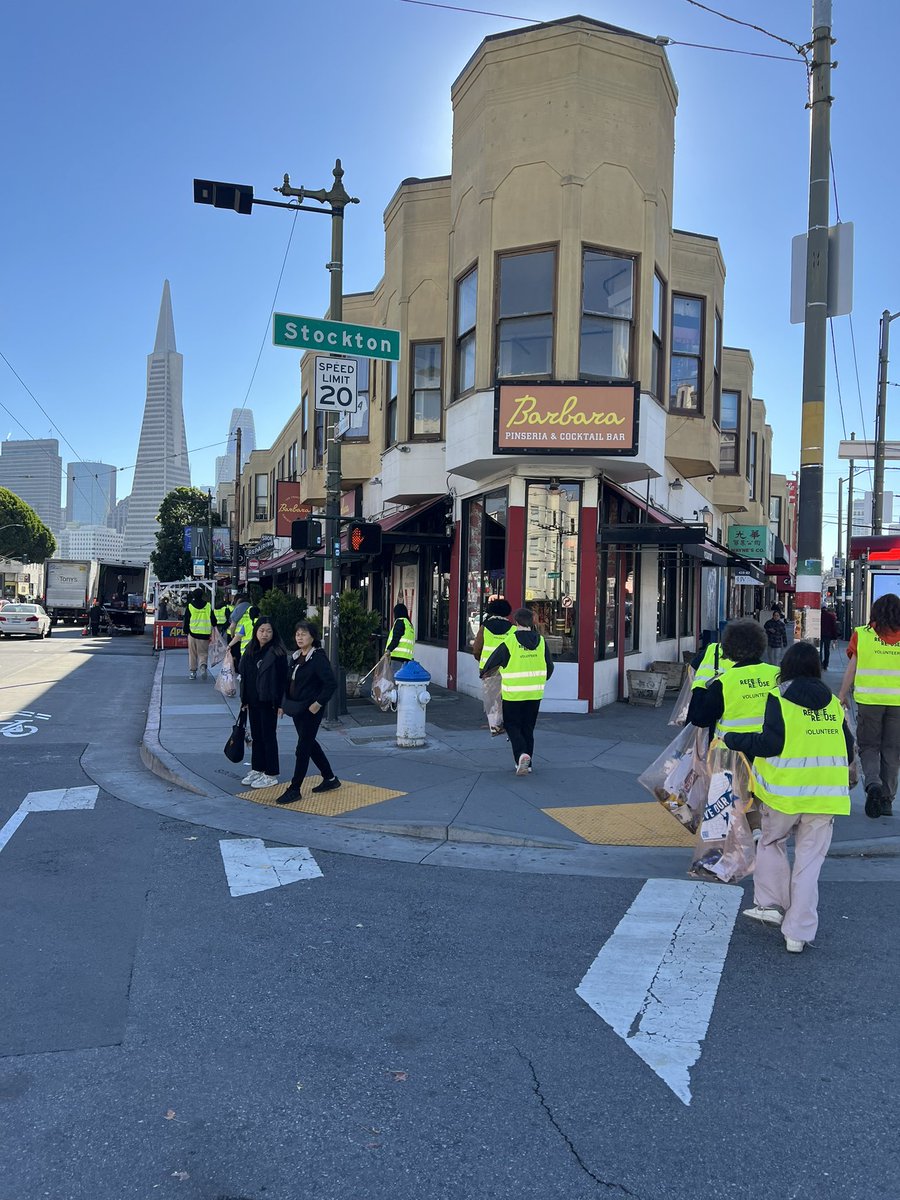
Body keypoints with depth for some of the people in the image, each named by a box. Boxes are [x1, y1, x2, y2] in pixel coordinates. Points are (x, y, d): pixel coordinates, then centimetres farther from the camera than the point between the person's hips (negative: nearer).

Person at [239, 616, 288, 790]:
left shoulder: (278, 653, -11)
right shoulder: (250, 652, 8)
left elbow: (283, 679, -12)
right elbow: (244, 676, 12)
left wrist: (280, 702, -15)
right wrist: (244, 700, 10)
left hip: (268, 702, -6)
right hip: (253, 702, 6)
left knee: (268, 736, 0)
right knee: (256, 736, 15)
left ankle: (271, 775, 9)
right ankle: (257, 769, 27)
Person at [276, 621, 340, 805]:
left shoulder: (319, 658, -15)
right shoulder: (295, 657, 10)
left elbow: (331, 683, -21)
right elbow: (289, 681, 18)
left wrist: (318, 703, -21)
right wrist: (285, 703, 9)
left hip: (310, 710, -9)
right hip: (296, 708, 9)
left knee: (303, 748, -4)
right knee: (310, 743, 17)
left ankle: (294, 789, 3)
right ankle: (330, 779, 32)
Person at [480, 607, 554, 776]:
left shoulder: (510, 642, -14)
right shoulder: (541, 641, 0)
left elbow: (494, 660, -3)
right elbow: (549, 666, 9)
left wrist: (484, 673, 18)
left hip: (513, 694, -4)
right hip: (534, 693, 4)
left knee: (512, 725, 8)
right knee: (528, 727, 15)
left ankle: (521, 754, -15)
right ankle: (527, 764, 18)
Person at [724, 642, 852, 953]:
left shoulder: (779, 699, -9)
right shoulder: (833, 703, 8)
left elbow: (771, 743, -17)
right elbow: (847, 750, 12)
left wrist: (733, 739, -5)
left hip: (786, 791, -3)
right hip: (826, 795, 4)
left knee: (771, 842, 22)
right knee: (809, 861, 7)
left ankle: (770, 903, 19)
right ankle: (798, 933, 9)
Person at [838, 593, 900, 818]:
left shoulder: (862, 634, -3)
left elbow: (852, 668, 0)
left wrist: (842, 695, 10)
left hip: (869, 700, -1)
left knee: (868, 746, 11)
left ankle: (873, 783, -15)